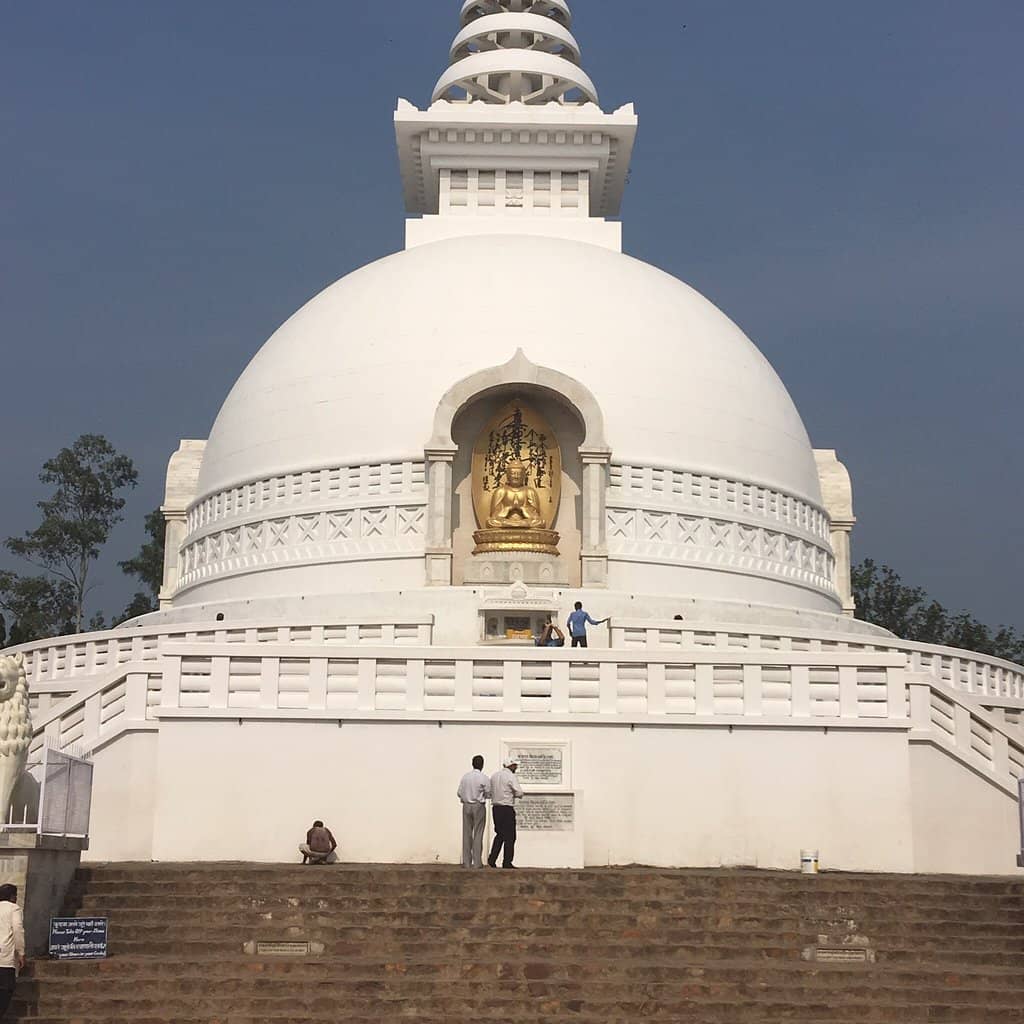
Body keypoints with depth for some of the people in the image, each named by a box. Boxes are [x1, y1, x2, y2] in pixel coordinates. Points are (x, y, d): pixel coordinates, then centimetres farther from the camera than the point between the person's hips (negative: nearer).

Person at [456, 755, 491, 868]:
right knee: (478, 834, 1)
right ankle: (477, 862, 0)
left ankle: (466, 862, 6)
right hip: (479, 807, -3)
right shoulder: (484, 778, -9)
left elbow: (460, 793, 3)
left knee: (467, 834, 6)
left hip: (466, 806, 3)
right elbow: (488, 794, -4)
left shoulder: (465, 777, 1)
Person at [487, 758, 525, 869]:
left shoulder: (494, 775, 10)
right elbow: (519, 793, -16)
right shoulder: (511, 777, -11)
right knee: (509, 836, 2)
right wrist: (514, 794, 5)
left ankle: (491, 860, 8)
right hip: (507, 809, -7)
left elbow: (489, 792, 13)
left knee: (499, 835, 16)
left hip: (495, 808, 7)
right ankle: (507, 863, 2)